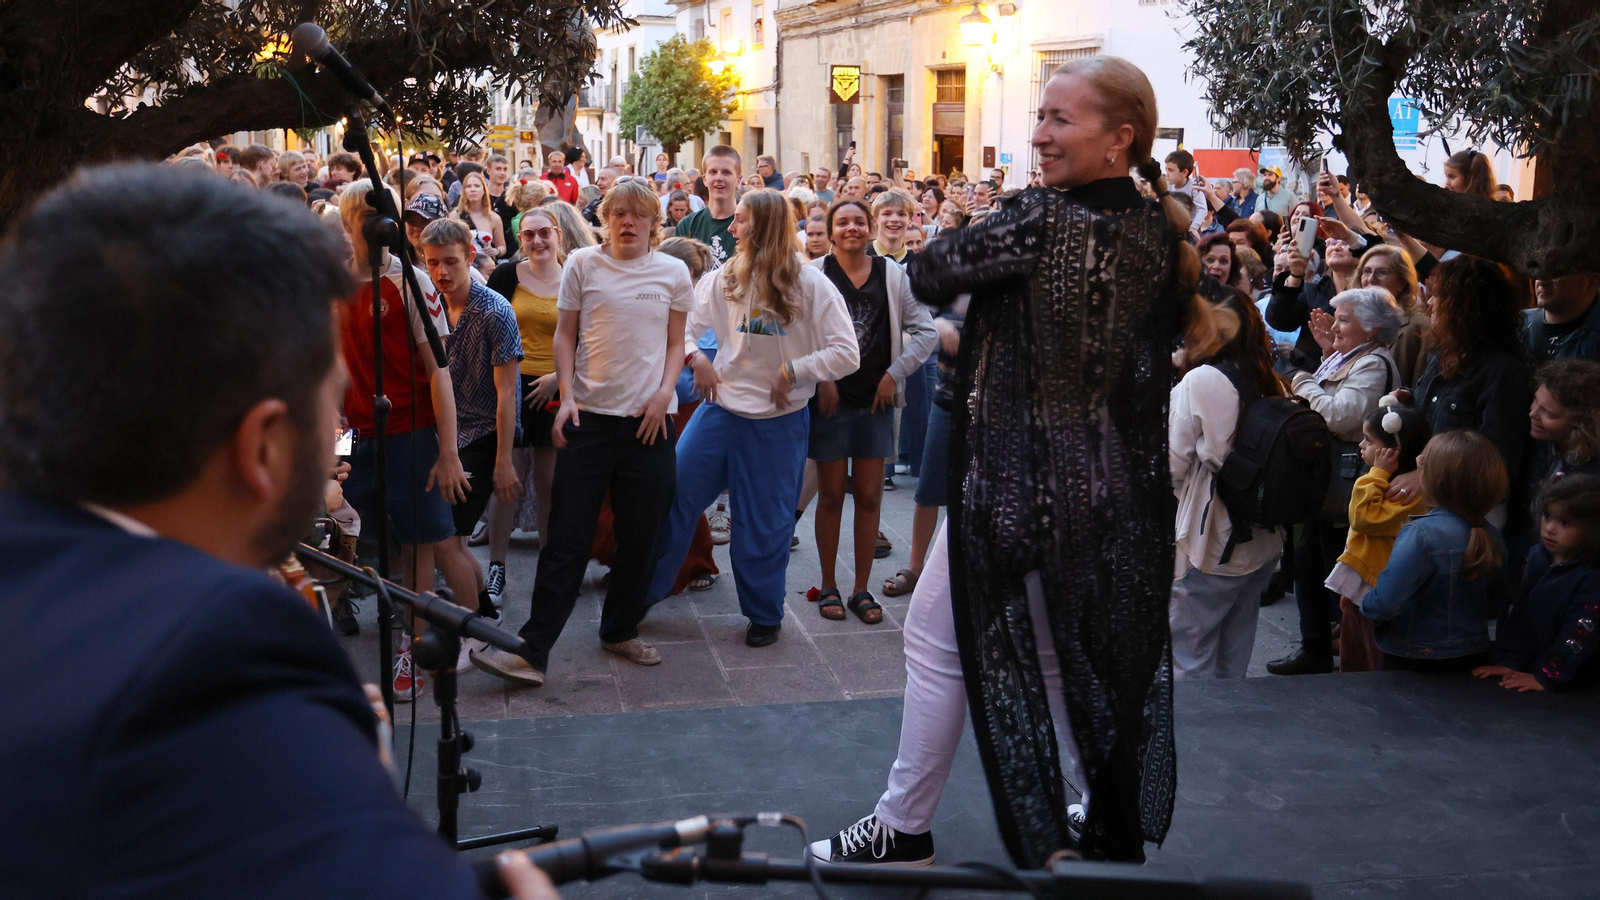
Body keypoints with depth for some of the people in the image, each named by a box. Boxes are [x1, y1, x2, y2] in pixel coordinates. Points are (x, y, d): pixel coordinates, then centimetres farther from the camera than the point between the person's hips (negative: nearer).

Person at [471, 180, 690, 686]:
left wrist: (664, 392, -4)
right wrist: (566, 395, -5)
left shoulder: (673, 273, 7)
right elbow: (565, 336, 6)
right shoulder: (583, 264, 4)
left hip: (650, 418, 2)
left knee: (639, 537, 9)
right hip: (590, 414, -1)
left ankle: (620, 630, 28)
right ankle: (532, 651, -1)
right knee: (567, 538, -3)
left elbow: (675, 343, 12)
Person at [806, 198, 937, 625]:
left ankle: (861, 590, 16)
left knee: (869, 497, 5)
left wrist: (895, 373, -3)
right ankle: (828, 586, 18)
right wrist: (821, 378, -10)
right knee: (831, 495, 6)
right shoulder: (815, 274, -2)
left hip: (875, 400, 2)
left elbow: (925, 331, 4)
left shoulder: (892, 273, 3)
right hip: (830, 399, -2)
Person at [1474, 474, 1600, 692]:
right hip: (1529, 666, 6)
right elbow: (1521, 614, 2)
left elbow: (1577, 637, -21)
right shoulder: (1538, 557, 1)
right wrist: (1509, 662, -5)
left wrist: (1545, 678, -21)